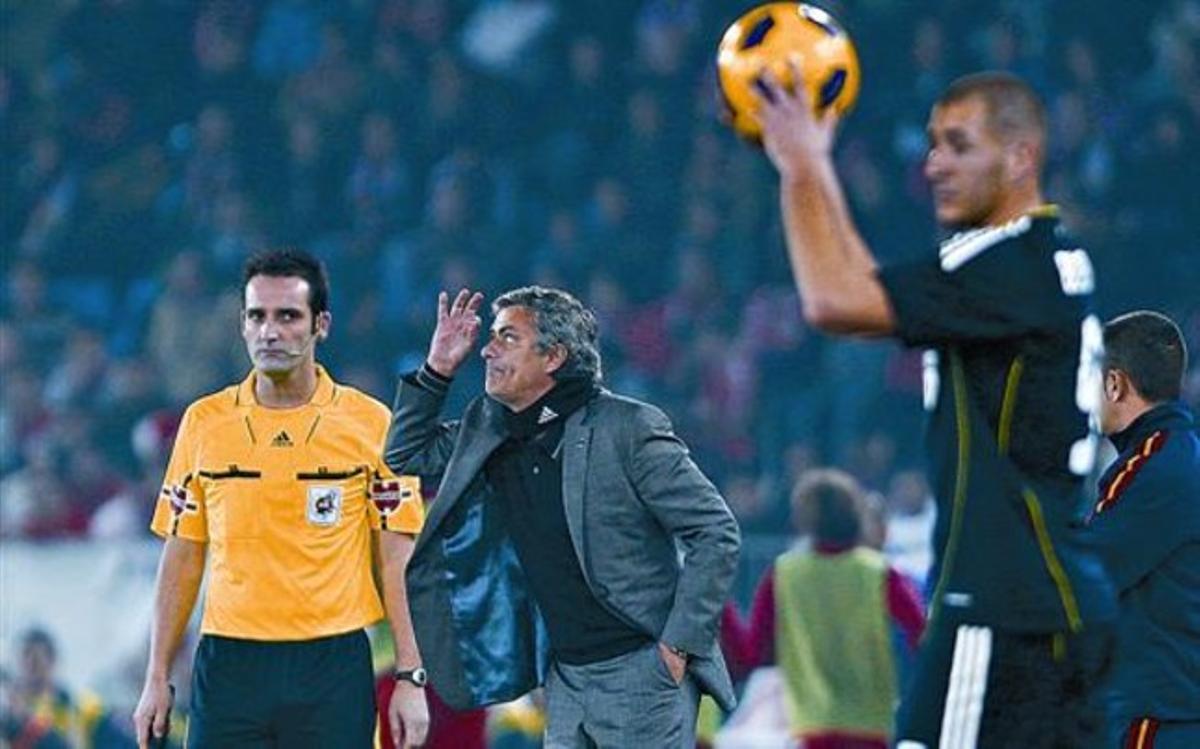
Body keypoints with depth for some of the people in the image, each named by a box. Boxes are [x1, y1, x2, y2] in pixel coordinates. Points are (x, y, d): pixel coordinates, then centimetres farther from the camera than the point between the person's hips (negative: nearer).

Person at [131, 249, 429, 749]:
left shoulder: (370, 423, 1)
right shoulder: (204, 423, 7)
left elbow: (398, 559, 1)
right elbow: (183, 557, 11)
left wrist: (410, 678, -5)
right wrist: (157, 679, 7)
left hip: (333, 667, -2)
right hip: (228, 665, 2)